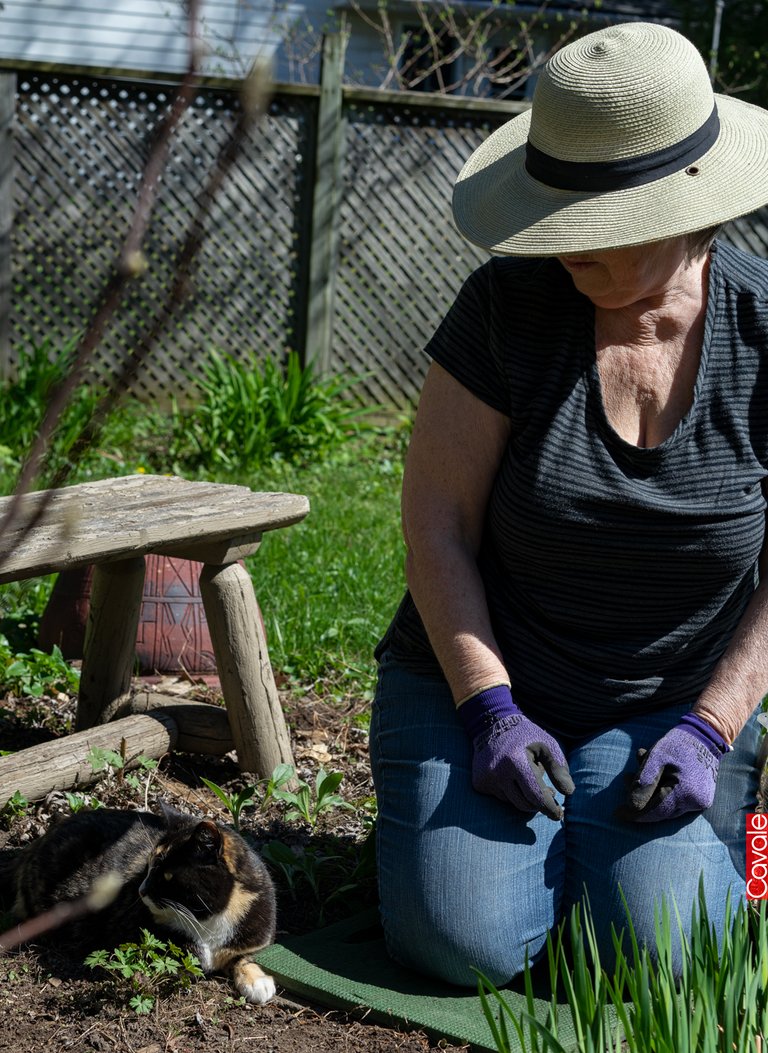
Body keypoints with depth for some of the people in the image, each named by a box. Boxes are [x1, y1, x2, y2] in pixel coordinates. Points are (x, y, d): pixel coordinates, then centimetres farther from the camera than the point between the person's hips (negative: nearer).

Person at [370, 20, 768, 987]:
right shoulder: (507, 305, -14)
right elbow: (437, 520, -10)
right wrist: (490, 711, -17)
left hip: (667, 707, 1)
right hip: (481, 682, 0)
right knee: (465, 945, -18)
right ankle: (444, 810, 14)